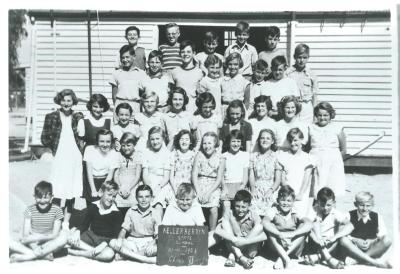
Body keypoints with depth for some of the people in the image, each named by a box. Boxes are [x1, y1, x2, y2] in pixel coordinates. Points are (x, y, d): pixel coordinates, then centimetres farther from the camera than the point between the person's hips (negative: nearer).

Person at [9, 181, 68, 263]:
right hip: (31, 244, 1)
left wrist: (38, 237, -21)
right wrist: (34, 247, -27)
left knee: (63, 237, -32)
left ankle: (25, 256, -27)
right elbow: (25, 235, -9)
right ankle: (44, 255, -28)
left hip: (49, 245, -1)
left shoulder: (56, 210, -5)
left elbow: (55, 235, -8)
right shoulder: (30, 210, -3)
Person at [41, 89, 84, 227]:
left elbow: (83, 136, 14)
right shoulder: (51, 117, 2)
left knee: (72, 192, 5)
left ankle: (66, 222, 17)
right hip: (59, 159, -2)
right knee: (57, 192, -5)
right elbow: (44, 138, 6)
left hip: (75, 159, 2)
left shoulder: (78, 117, 7)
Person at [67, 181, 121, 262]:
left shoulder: (116, 213, -5)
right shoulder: (93, 206, 4)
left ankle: (76, 252, -24)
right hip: (91, 236, 3)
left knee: (109, 254, -36)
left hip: (105, 240, -2)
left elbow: (115, 235, -8)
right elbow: (84, 224, 4)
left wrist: (104, 244, -26)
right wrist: (77, 231, -19)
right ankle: (93, 250, -21)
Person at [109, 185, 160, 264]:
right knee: (113, 243, -27)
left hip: (149, 243, -2)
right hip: (132, 242, 2)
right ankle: (146, 259, -29)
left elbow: (158, 234, -1)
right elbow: (124, 229, 4)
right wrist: (120, 239, -17)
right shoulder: (131, 211, 7)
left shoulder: (155, 214, 3)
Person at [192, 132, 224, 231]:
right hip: (199, 184, 1)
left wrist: (209, 193, -13)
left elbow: (219, 179, -3)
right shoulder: (199, 155, 1)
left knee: (214, 209, -18)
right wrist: (198, 192, -12)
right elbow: (194, 174, -3)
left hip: (214, 187, -1)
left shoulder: (220, 159, -2)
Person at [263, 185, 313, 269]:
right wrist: (279, 234, -42)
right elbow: (265, 222, -29)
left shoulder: (296, 212, -5)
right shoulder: (273, 210, -7)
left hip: (293, 247, 1)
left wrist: (292, 234, -36)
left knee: (304, 227, -21)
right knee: (269, 228, -24)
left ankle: (281, 258, -23)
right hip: (277, 247, -1)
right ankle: (286, 259, -29)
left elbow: (309, 224, -24)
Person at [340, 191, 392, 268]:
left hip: (371, 249, 2)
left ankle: (356, 259, -29)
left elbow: (382, 235, -2)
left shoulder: (377, 217, 4)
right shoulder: (349, 216, -2)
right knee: (343, 240, -33)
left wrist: (372, 241, -20)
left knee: (387, 241, -25)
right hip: (354, 249, -2)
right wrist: (356, 240, -22)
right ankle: (374, 262, -33)